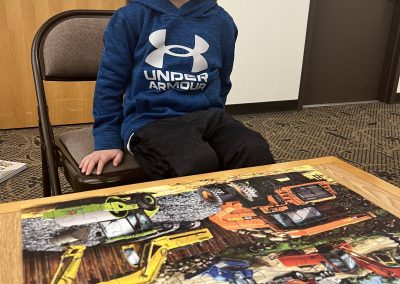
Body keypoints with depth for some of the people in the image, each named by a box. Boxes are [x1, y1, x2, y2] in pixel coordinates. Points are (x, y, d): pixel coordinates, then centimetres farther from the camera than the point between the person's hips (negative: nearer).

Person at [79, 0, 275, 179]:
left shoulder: (221, 21, 12)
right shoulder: (130, 17, 3)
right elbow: (109, 82, 5)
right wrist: (108, 141, 2)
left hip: (207, 116, 4)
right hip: (151, 120, -3)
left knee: (258, 155, -28)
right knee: (200, 164, -35)